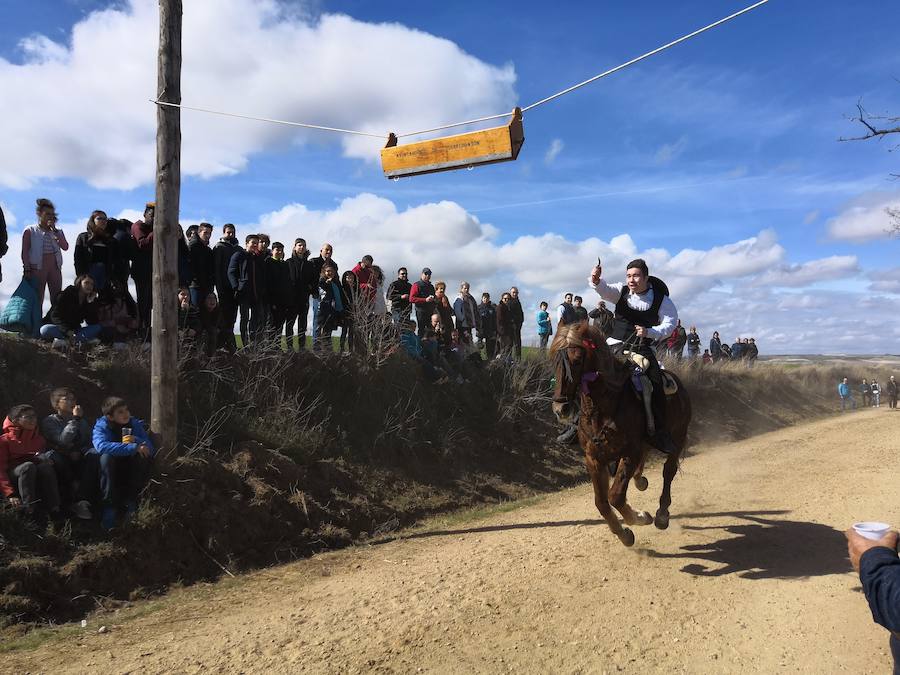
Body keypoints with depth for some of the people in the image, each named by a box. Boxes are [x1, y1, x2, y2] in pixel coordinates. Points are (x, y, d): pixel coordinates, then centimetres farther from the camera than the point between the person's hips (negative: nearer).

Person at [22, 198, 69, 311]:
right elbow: (25, 252, 1)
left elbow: (65, 247, -1)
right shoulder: (30, 231, 6)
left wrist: (54, 230, -5)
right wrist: (27, 269, -9)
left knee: (57, 300, 1)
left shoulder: (58, 232, 16)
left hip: (55, 268, 3)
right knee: (37, 299, -4)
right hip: (37, 268, -3)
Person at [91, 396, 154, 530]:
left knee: (143, 456, -27)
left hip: (132, 471, 2)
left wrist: (136, 441, -32)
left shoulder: (135, 424, -5)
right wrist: (133, 448, -41)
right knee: (107, 456, -32)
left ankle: (131, 500, -10)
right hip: (111, 471, -2)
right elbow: (101, 446, -37)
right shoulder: (101, 426, -14)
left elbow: (150, 449, -12)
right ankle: (110, 505, -22)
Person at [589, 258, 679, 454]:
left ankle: (660, 432, -9)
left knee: (656, 383, -21)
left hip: (642, 348, -1)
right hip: (616, 345, 1)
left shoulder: (661, 299, -2)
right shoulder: (621, 291, 0)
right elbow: (604, 290, -18)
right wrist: (596, 281, -42)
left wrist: (650, 332, -18)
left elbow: (670, 323, -1)